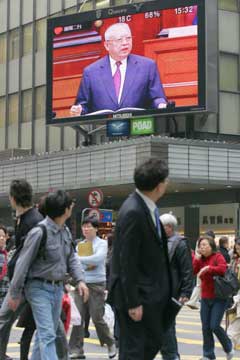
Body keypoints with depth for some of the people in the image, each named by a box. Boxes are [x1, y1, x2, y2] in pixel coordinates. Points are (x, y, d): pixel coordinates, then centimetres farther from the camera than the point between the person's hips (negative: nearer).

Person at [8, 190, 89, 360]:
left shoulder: (66, 231, 5)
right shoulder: (39, 232, -20)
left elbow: (72, 257, 15)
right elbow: (23, 264, -14)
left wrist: (80, 279, -2)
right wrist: (15, 294, -8)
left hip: (58, 288, 8)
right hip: (40, 288, -8)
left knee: (48, 333, 16)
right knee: (47, 335, -12)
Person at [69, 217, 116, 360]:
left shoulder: (101, 243, 0)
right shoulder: (80, 245, 13)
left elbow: (97, 258, -17)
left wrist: (78, 259, -17)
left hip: (96, 284, -4)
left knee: (97, 318, -1)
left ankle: (111, 344, 21)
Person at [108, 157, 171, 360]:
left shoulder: (148, 207, 5)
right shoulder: (133, 213, -23)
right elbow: (127, 262, -22)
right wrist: (133, 303, -20)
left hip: (152, 292, 10)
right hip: (137, 293, -10)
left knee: (154, 340, 17)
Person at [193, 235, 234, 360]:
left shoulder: (218, 256, -7)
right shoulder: (200, 259, 10)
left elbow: (222, 269, -26)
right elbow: (194, 271, -4)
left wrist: (207, 268, -21)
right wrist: (197, 259, -12)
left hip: (219, 298, -6)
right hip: (205, 298, 6)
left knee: (214, 326, -11)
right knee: (205, 328, 4)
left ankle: (228, 348, 13)